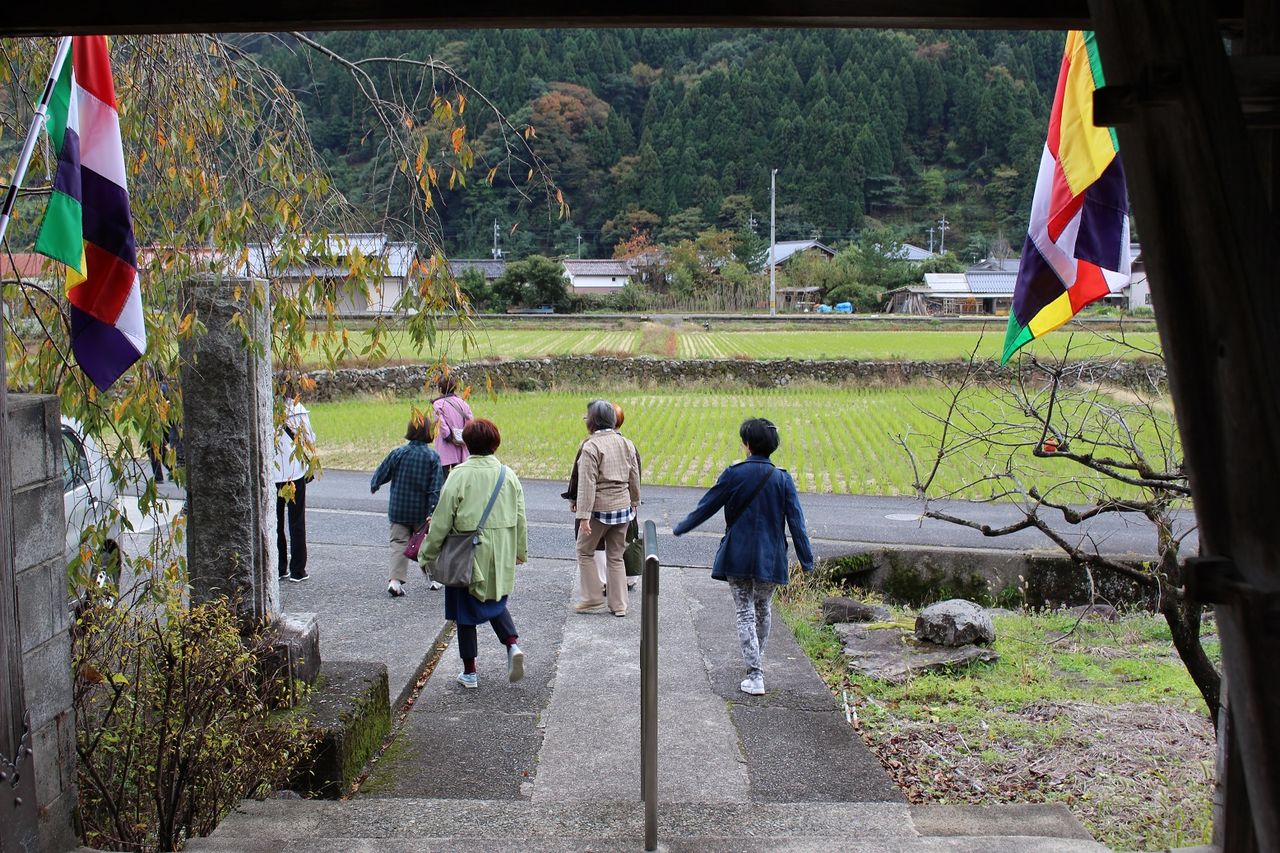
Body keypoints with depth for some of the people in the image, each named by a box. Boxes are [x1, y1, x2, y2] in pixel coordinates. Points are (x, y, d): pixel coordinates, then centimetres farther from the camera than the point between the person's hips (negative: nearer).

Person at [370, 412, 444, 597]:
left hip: (398, 509, 0)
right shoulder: (433, 457, -10)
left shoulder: (398, 453, -7)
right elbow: (436, 488, -15)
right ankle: (433, 577, 25)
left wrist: (373, 486, 24)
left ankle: (395, 580, -9)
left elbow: (382, 474, 2)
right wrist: (432, 512, -15)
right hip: (422, 512, 0)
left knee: (399, 543, 5)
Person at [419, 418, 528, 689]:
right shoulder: (508, 474, -1)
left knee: (465, 610, 10)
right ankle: (513, 643, 1)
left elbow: (442, 520, -10)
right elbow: (520, 519, 6)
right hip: (500, 555, 4)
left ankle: (469, 672, 18)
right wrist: (520, 551, 21)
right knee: (494, 601, 24)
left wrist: (427, 554, 1)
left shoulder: (460, 475, -13)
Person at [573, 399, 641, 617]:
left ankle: (593, 598, 14)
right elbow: (634, 479, 11)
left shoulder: (591, 446, -16)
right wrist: (634, 503, 23)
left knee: (585, 552, 14)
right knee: (616, 556, 15)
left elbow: (587, 483, -19)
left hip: (599, 509, -6)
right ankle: (619, 605, 17)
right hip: (622, 507, 6)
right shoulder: (626, 443, 4)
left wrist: (583, 515, -19)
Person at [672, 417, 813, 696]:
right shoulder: (782, 479, -4)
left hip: (737, 557, -2)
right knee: (763, 611, 21)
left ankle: (755, 675, -4)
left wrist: (681, 528, 15)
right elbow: (797, 522, -4)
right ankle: (757, 662, 39)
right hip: (770, 559, 2)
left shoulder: (734, 474, -9)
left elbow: (706, 506, 0)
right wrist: (807, 561, 2)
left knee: (745, 614, 4)